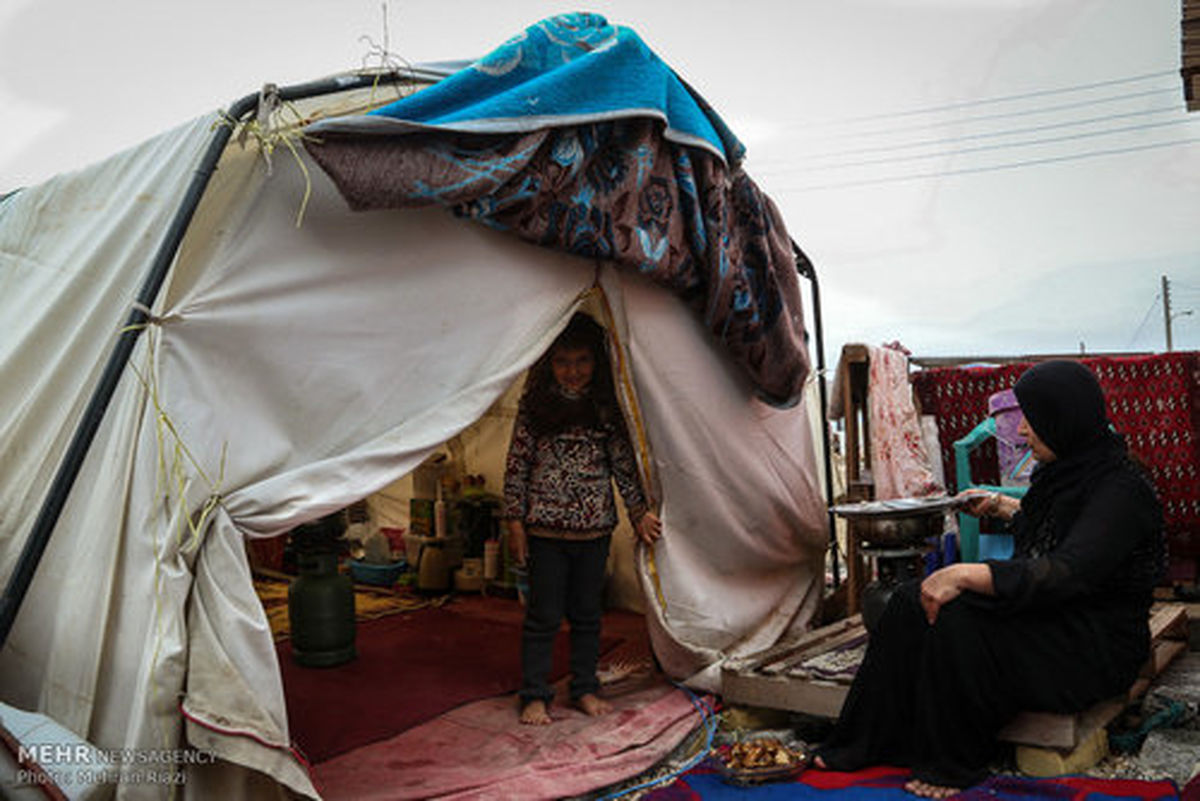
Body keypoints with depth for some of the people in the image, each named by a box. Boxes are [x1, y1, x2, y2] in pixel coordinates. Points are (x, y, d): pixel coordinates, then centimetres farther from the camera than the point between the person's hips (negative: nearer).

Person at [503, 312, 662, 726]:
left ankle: (585, 688, 28)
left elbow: (624, 462, 7)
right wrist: (514, 520, -2)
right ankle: (535, 695, 17)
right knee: (544, 614, 4)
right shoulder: (535, 402, -3)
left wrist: (640, 511, 3)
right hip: (545, 527, -2)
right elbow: (517, 463, 0)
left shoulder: (607, 405, 2)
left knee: (588, 613, 13)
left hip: (595, 527, 2)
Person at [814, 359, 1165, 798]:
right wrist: (999, 505, 28)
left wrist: (965, 574, -42)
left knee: (956, 623, -30)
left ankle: (954, 764, -8)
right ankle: (861, 746, -3)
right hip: (1042, 615, 9)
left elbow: (1066, 572, -36)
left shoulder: (1121, 490, -21)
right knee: (912, 602, -8)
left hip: (1097, 647, -9)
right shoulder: (1065, 468, 6)